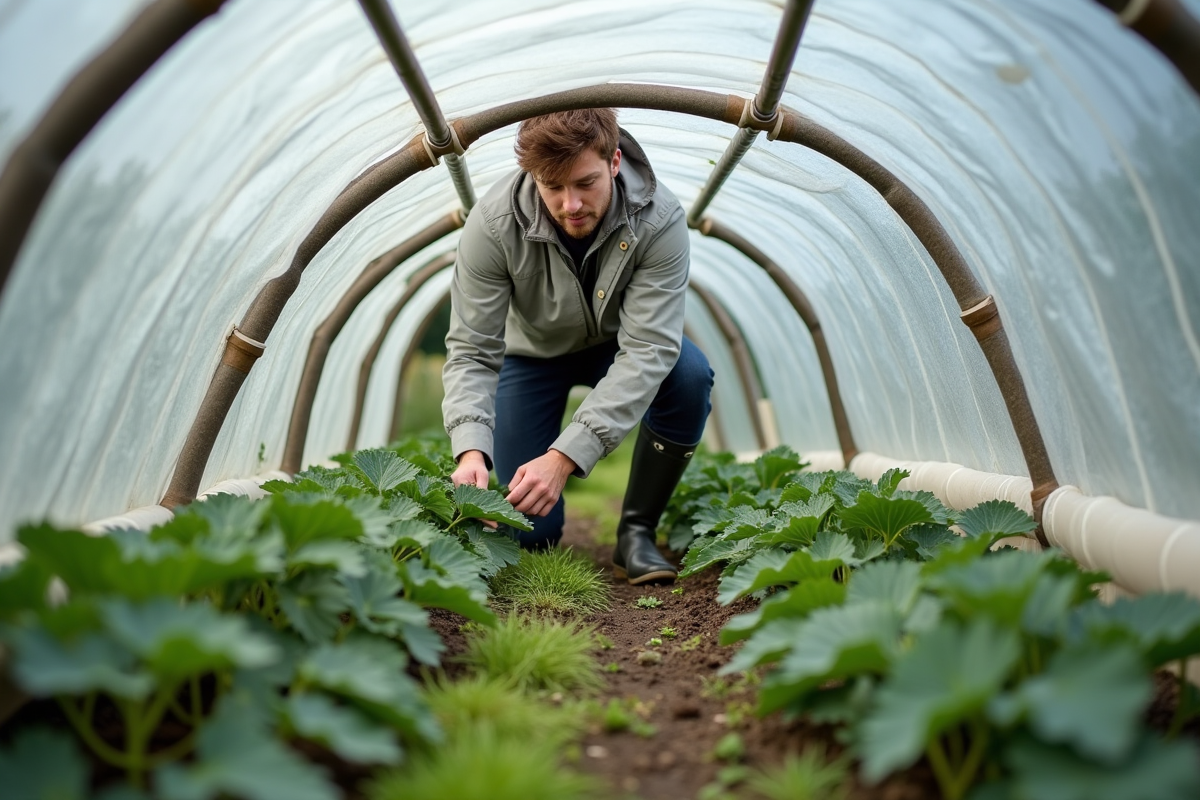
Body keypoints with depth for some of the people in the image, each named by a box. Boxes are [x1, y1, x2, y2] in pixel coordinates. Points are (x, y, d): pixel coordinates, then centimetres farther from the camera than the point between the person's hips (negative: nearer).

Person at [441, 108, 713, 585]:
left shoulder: (659, 221, -32)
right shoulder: (493, 225, -30)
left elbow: (647, 351, -36)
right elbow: (471, 350, -26)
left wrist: (565, 456, -45)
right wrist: (471, 450, -44)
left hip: (617, 344, 1)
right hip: (533, 350, 0)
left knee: (689, 377, -35)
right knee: (533, 532, -10)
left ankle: (636, 532, -14)